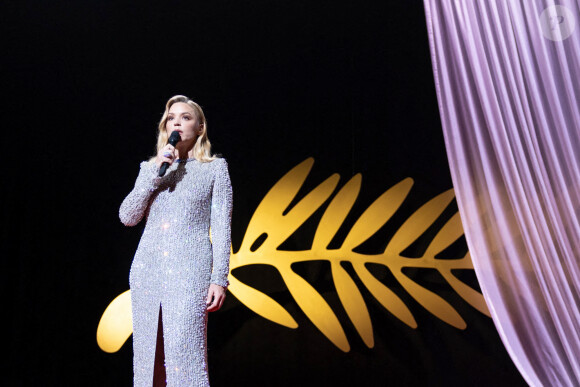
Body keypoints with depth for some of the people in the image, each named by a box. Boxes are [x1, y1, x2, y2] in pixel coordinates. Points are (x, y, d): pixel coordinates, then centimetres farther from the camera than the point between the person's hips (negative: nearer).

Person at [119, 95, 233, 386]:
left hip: (190, 271, -4)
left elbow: (221, 227, 2)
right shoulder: (150, 168, 17)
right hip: (147, 269, 4)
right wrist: (155, 172, -4)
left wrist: (219, 278, -6)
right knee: (146, 353, 6)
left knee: (185, 355, -11)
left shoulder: (215, 168, 8)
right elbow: (127, 217, 5)